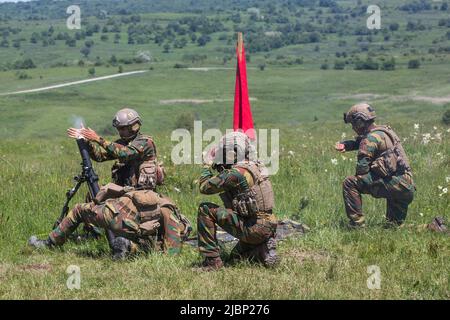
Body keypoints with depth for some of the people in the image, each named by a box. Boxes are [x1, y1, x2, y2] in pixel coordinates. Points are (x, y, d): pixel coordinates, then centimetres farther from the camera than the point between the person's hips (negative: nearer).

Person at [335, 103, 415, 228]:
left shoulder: (371, 138, -9)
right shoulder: (385, 130, 20)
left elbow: (362, 168, -13)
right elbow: (360, 142, 34)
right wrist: (345, 145, 16)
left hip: (394, 184, -9)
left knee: (350, 183, -10)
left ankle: (357, 224, -10)